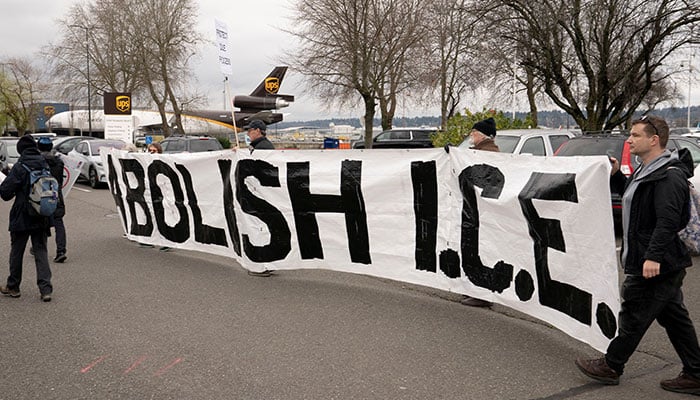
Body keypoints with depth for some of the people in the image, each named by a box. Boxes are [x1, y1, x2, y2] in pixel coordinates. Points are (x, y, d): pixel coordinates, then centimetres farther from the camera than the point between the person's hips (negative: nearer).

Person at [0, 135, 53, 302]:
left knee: (16, 252, 12)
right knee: (41, 252, 7)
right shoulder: (45, 165, 0)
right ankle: (45, 289, 0)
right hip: (41, 218, 4)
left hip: (22, 218, -4)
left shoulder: (20, 167, -14)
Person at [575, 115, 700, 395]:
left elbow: (668, 221, -26)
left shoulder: (668, 176, -19)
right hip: (658, 264, 10)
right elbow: (635, 197, 28)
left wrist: (654, 256, -31)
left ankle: (611, 367, 16)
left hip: (655, 265, -10)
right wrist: (617, 175, 15)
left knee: (633, 316, 2)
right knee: (674, 318, 15)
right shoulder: (647, 171, 13)